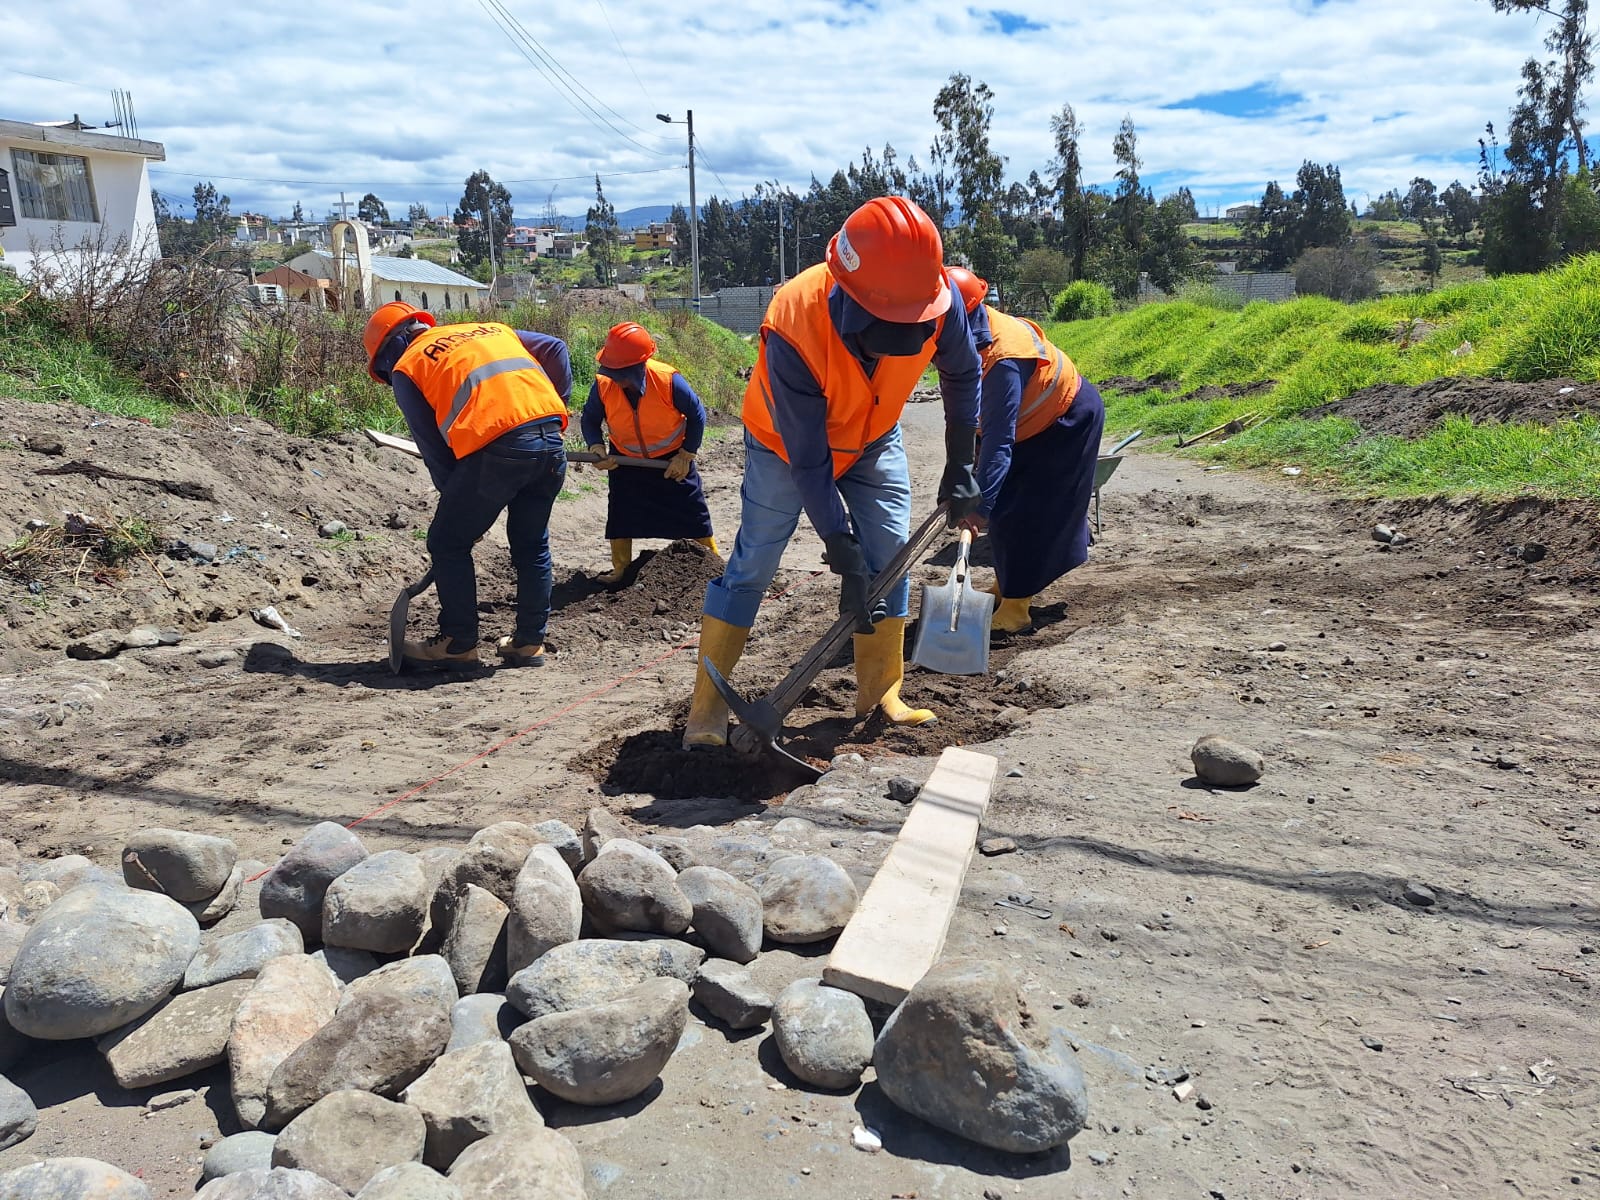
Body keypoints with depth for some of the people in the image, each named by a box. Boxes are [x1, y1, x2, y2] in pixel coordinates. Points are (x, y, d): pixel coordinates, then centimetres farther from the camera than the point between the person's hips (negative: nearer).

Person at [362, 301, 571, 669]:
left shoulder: (405, 368, 14)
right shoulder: (489, 329, 29)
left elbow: (432, 446, 10)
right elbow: (554, 348, 20)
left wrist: (455, 499, 18)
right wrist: (556, 405, 21)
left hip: (497, 448, -6)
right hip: (551, 439, 6)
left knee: (448, 544, 12)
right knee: (532, 545, 20)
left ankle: (458, 643, 17)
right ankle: (530, 642, 26)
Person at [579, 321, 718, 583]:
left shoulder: (669, 380, -30)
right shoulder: (603, 385, -22)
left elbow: (696, 414, -15)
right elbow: (589, 419, -6)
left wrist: (686, 455, -13)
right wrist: (596, 446, -26)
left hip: (672, 458, -2)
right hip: (625, 459, 2)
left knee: (692, 511, 4)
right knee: (620, 512, 0)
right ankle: (620, 569, 16)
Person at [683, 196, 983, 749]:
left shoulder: (939, 298, -30)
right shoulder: (794, 327, -41)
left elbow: (962, 376, -6)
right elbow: (807, 460, -34)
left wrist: (960, 467, -5)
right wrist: (845, 558, -31)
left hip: (873, 436, 4)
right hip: (786, 441, -4)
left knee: (889, 556, -3)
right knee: (752, 564, -4)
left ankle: (880, 692, 12)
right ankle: (707, 704, 5)